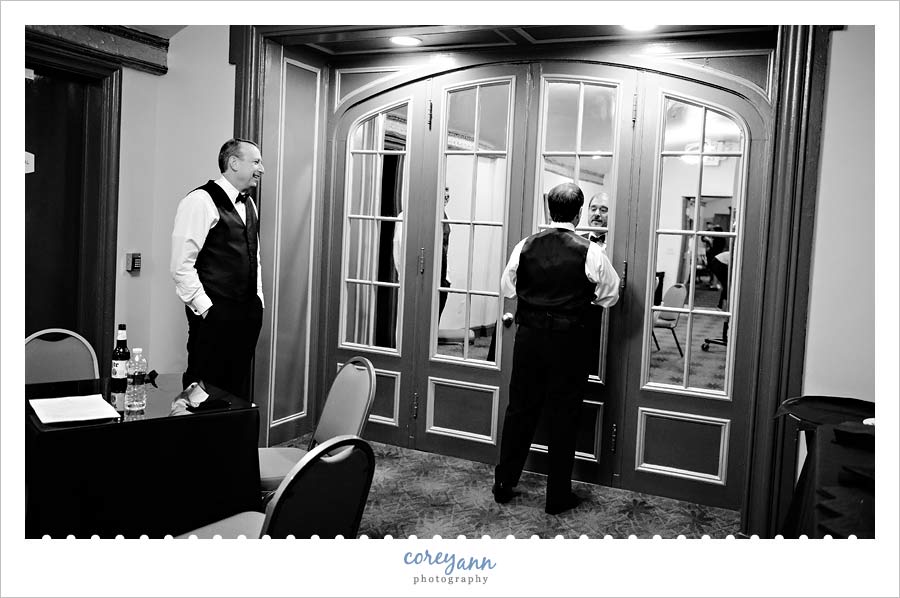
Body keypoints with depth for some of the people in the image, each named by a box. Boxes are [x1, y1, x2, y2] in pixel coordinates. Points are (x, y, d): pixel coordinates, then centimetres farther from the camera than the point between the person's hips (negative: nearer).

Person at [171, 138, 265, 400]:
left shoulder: (249, 204, 16)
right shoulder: (200, 201, -10)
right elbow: (181, 265, -14)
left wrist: (258, 299, 15)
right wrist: (204, 308, -14)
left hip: (247, 315, 8)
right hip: (214, 316, -8)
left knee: (238, 388, 13)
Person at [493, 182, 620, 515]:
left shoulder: (525, 247, -3)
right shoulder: (590, 253, -11)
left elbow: (506, 288, 6)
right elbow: (610, 296, -1)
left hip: (529, 337, 3)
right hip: (568, 340, -2)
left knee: (520, 409, 14)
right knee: (563, 417, 8)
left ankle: (504, 485, 25)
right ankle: (558, 497, 19)